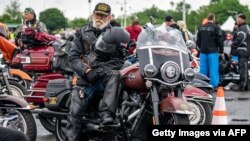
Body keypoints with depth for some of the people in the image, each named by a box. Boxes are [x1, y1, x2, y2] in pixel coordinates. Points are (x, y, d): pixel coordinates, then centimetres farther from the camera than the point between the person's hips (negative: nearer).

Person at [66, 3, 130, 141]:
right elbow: (73, 56, 5)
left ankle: (107, 114, -42)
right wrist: (86, 70, -12)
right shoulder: (82, 32, 13)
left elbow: (119, 60, -3)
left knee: (115, 75, -37)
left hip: (106, 72, -1)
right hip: (85, 74, 2)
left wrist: (100, 70, -16)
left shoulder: (114, 33, 7)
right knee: (75, 111, -13)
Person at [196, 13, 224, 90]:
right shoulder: (216, 27, -8)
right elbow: (220, 40, -6)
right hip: (212, 52, -5)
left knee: (203, 69, 8)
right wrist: (221, 51, 4)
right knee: (213, 69, -2)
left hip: (203, 52, 5)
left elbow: (198, 41, 15)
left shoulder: (201, 28, 9)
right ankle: (214, 85, -3)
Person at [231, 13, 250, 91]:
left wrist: (233, 44, -8)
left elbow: (239, 39, -23)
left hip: (243, 51, -11)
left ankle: (242, 86, -7)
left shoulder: (242, 28, -15)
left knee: (243, 68, -9)